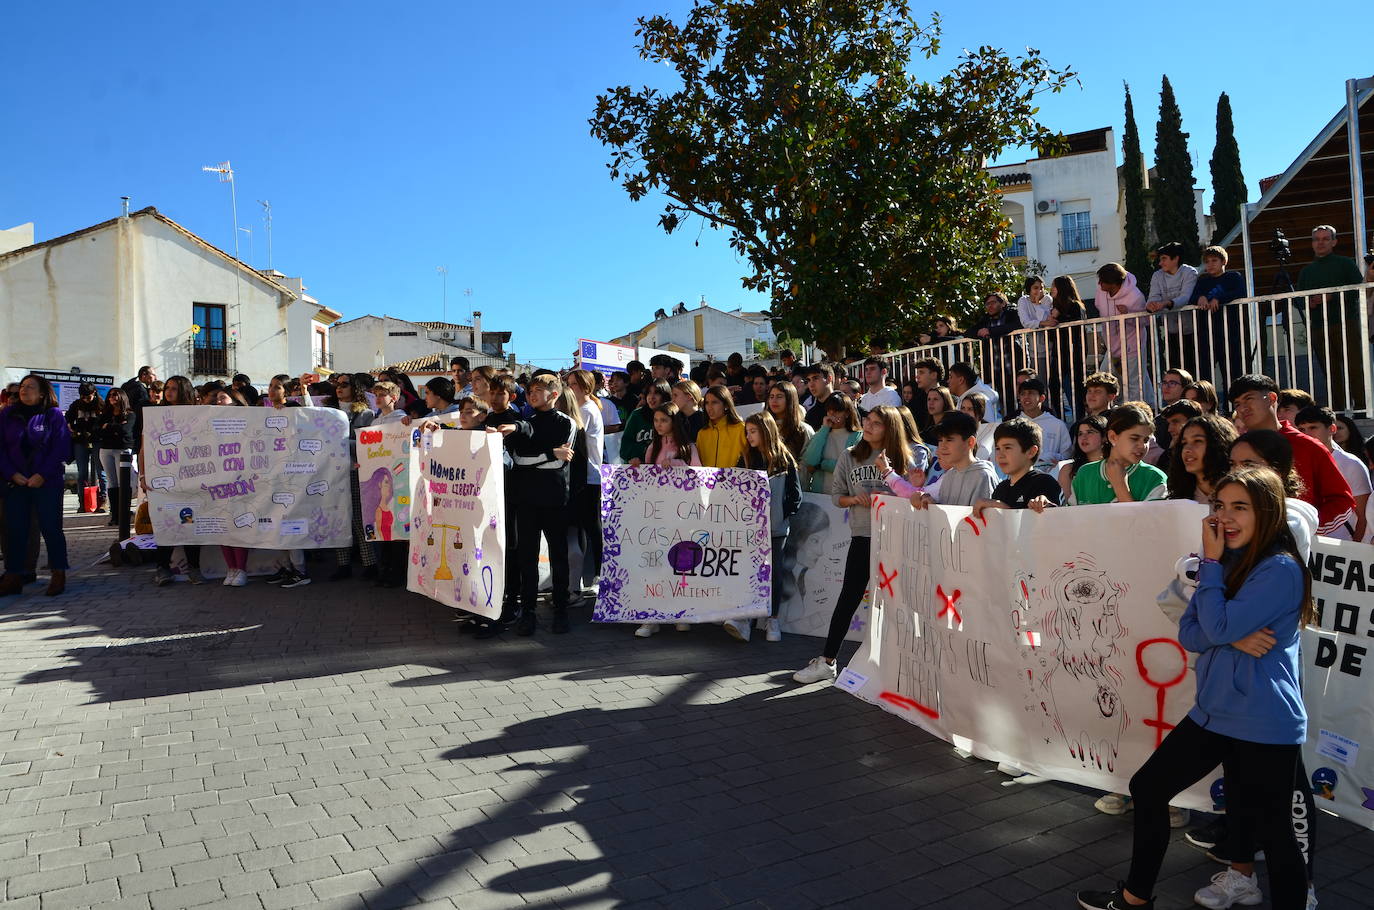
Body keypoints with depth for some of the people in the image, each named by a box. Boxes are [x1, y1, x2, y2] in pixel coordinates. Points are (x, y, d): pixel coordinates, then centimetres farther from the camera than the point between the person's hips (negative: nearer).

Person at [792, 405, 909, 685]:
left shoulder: (901, 459, 2)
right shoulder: (849, 457, 8)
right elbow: (836, 495, 9)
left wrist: (889, 500, -16)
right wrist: (854, 499, -11)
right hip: (862, 536, 1)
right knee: (848, 599, 2)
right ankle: (826, 662, 8)